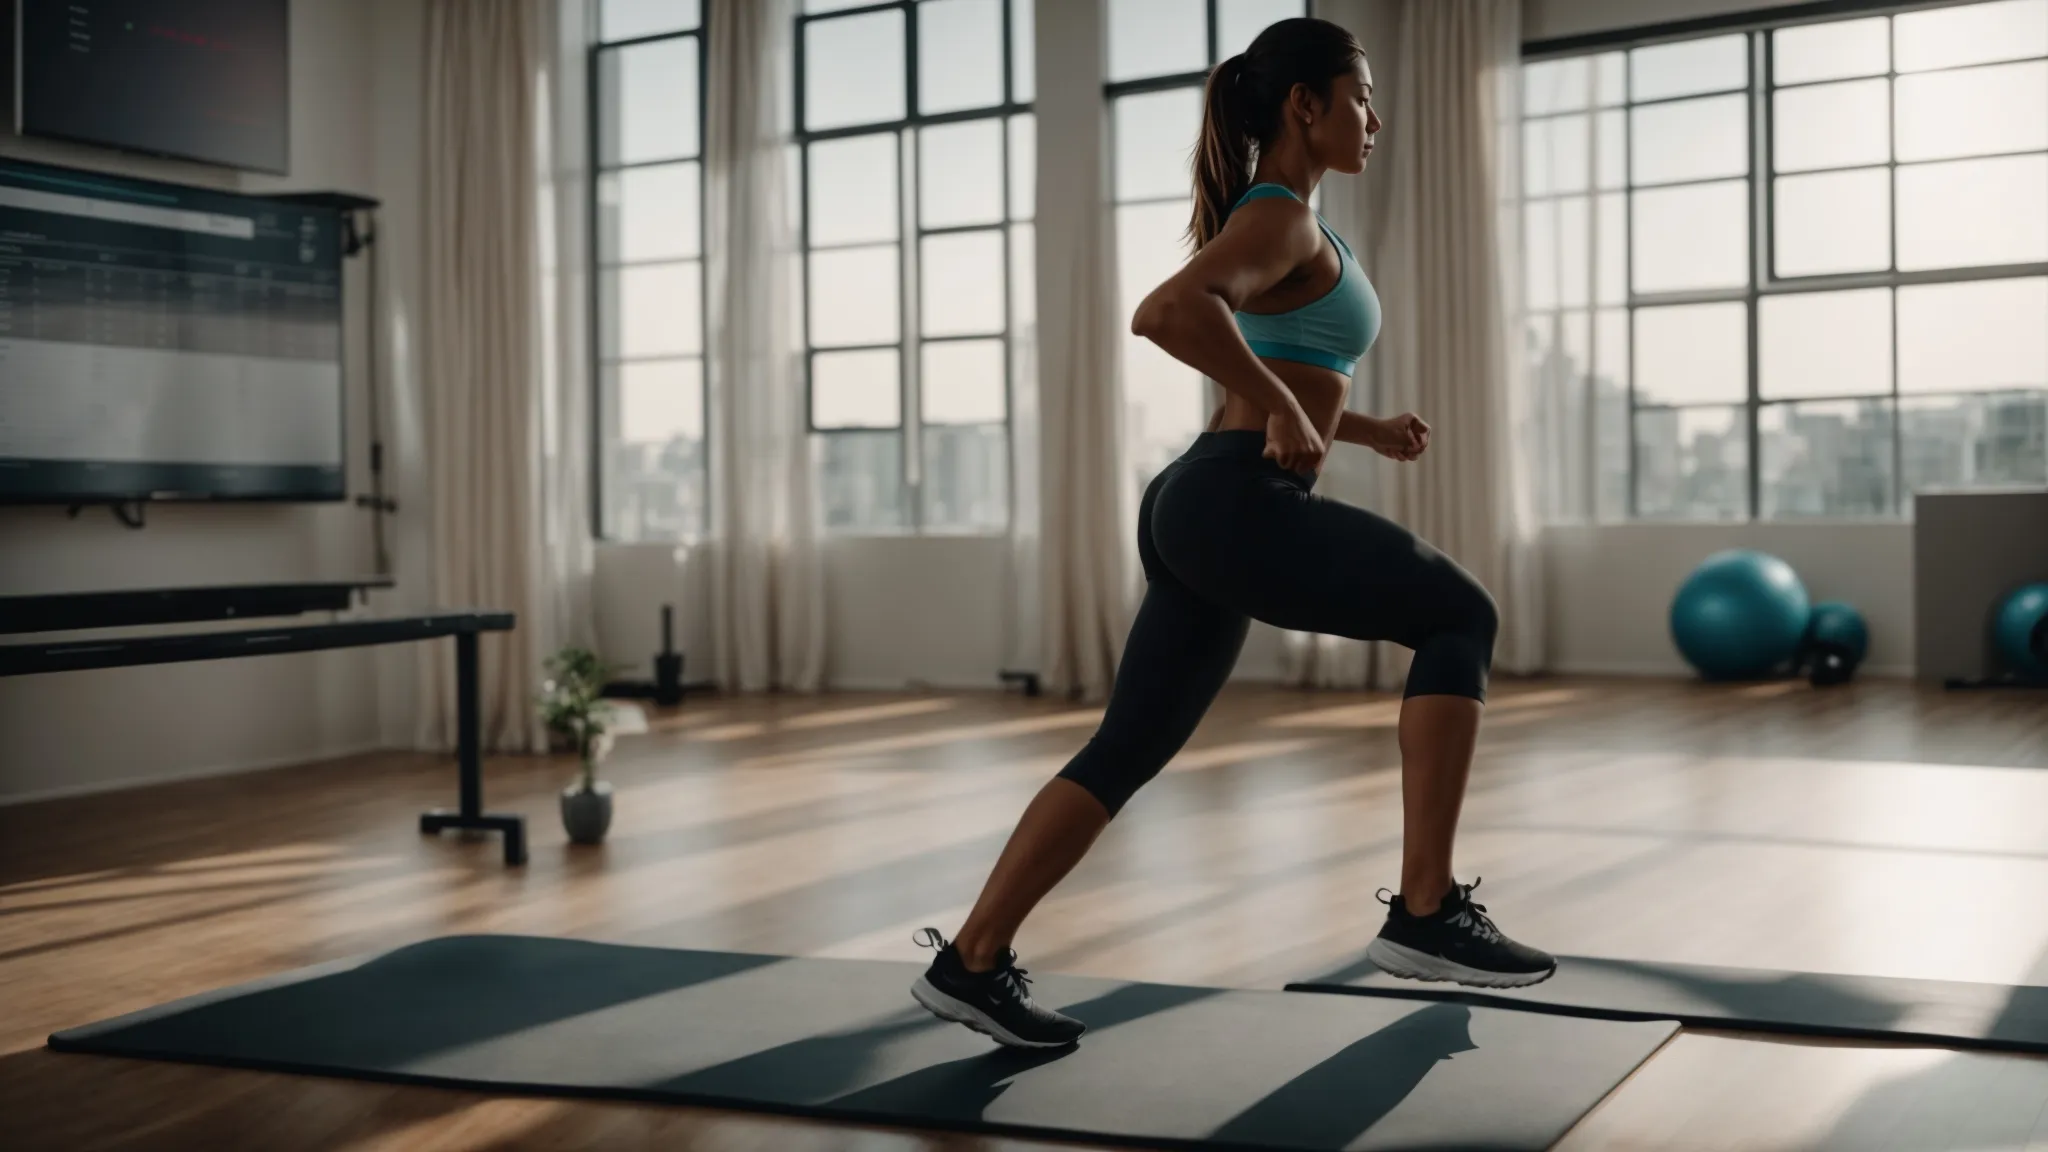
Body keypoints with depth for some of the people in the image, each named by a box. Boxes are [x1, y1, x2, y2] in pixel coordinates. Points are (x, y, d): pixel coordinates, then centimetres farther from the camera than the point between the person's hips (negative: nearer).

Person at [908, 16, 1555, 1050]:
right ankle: (1426, 913, -7)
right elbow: (1166, 313, -28)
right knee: (1461, 616, -3)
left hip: (1202, 509, 10)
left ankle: (970, 961, 13)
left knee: (1128, 750, 10)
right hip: (1238, 506, -10)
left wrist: (1366, 430, 22)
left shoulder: (1276, 223, 22)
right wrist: (1288, 414, -21)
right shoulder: (1282, 220, -9)